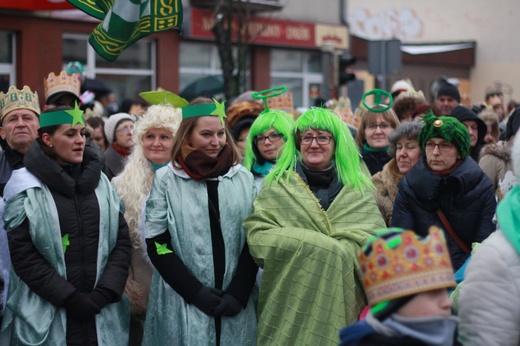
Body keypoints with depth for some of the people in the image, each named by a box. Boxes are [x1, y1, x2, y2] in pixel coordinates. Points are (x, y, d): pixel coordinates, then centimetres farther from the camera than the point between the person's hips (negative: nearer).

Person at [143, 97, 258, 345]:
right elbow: (156, 245, -4)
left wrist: (238, 293, -6)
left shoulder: (243, 178, 7)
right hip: (183, 305, -2)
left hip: (236, 305, 2)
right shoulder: (166, 180, -1)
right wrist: (196, 292, -11)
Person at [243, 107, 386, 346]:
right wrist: (319, 245, -14)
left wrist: (339, 252, -17)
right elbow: (257, 233, -5)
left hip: (343, 301, 1)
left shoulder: (358, 188, 9)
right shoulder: (278, 186, 6)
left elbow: (374, 236, 0)